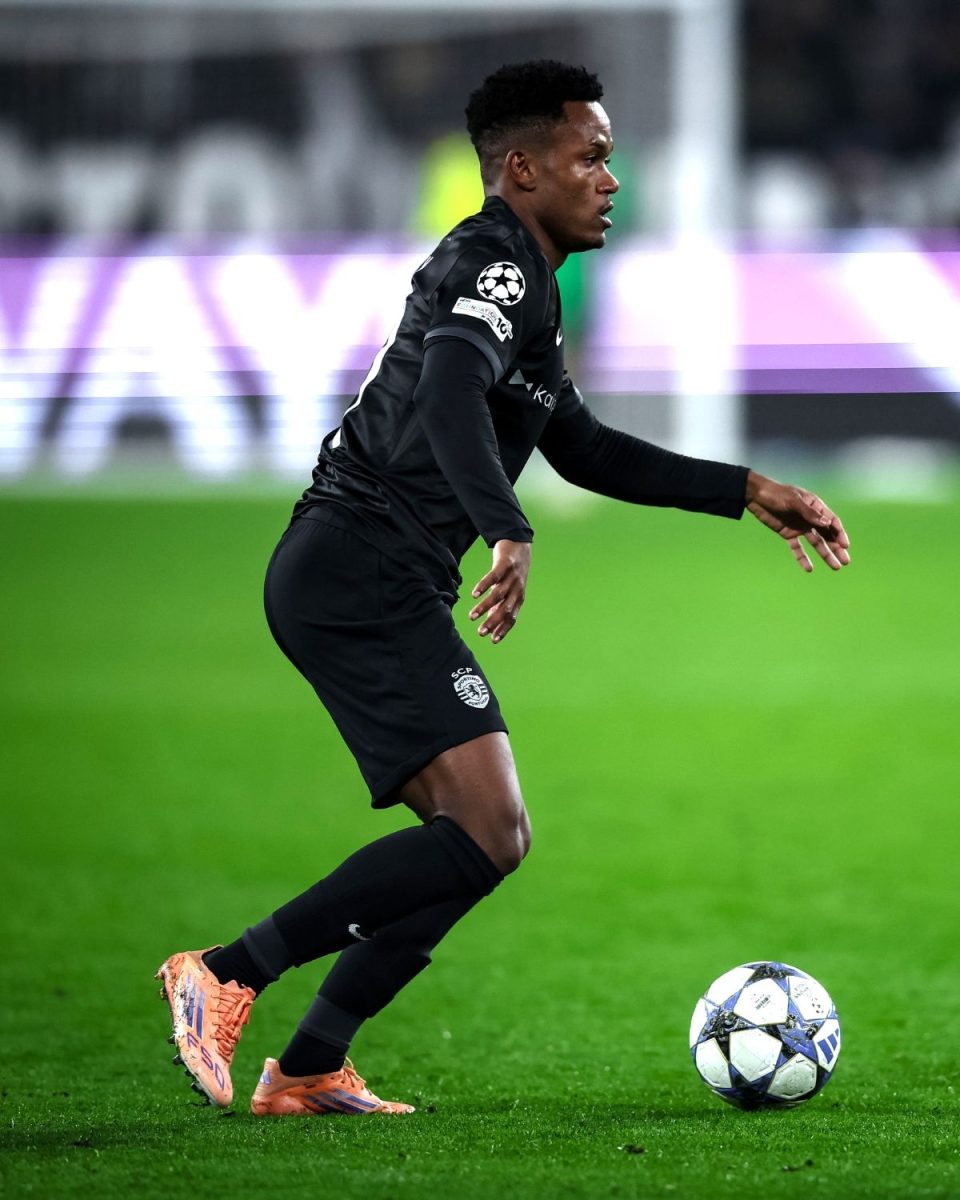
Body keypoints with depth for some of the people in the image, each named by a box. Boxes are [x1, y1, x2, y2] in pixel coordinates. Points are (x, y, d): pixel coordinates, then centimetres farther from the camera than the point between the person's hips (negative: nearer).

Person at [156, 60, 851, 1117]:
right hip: (362, 579, -11)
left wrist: (749, 494, 30)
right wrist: (510, 535, -44)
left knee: (477, 839, 11)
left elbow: (584, 451, 33)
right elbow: (448, 398, -29)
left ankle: (308, 1070, 9)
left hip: (347, 588, 11)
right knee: (488, 832, -17)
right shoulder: (497, 267, -9)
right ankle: (228, 973, -15)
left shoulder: (514, 280, 24)